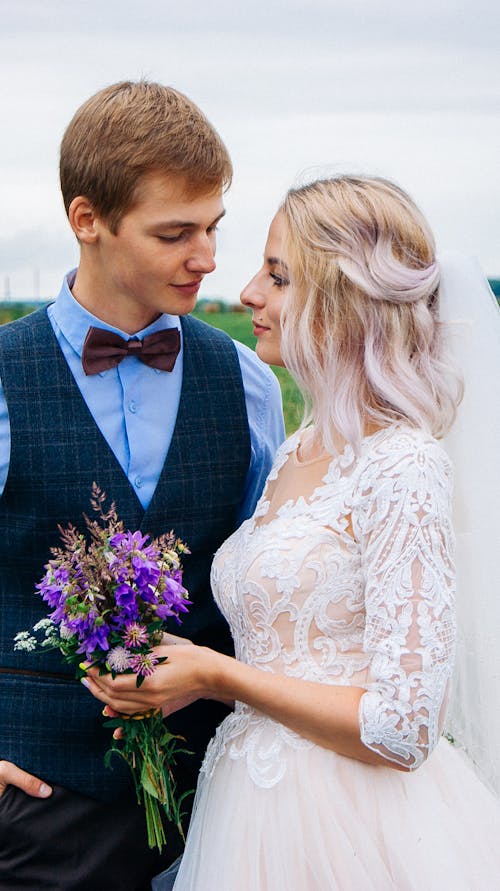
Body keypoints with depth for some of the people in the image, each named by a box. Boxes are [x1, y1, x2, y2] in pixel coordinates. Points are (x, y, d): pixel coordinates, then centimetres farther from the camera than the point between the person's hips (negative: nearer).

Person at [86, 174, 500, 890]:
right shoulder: (295, 456, 7)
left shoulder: (403, 469, -18)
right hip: (263, 811, 8)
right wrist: (178, 670, 0)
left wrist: (218, 676, -14)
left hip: (351, 829, -8)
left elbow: (401, 728, -21)